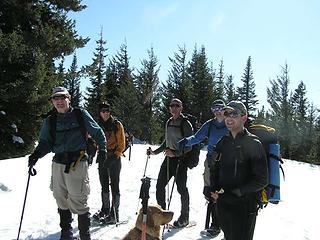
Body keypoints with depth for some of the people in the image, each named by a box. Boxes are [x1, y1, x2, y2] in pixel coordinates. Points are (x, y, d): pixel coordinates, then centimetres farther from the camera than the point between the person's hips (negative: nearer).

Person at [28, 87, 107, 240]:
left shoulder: (81, 115, 0)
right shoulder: (50, 121, 9)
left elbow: (97, 132, 9)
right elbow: (45, 142, 7)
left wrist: (102, 149, 5)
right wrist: (37, 154, -11)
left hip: (77, 164, -4)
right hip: (58, 164, 5)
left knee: (78, 203, -4)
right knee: (61, 202, 15)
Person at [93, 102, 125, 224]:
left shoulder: (117, 125, -4)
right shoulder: (98, 125, 9)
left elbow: (121, 144, -4)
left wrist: (115, 156, -12)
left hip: (114, 159, -5)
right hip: (102, 158, 5)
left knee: (114, 185, -2)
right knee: (104, 185, 13)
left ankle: (114, 214, 4)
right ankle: (105, 210, 28)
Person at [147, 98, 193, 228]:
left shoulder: (185, 124, -8)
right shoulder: (168, 123, 13)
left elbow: (189, 146, -13)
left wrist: (175, 153, -24)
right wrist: (155, 152, 19)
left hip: (181, 159, -7)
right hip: (169, 158, 7)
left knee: (181, 188, 0)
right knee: (160, 185, 5)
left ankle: (184, 218, 18)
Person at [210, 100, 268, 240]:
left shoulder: (253, 144, -11)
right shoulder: (223, 142, 6)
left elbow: (261, 180, -14)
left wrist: (234, 193, -21)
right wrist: (215, 191, -2)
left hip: (244, 207, -6)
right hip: (222, 204, 6)